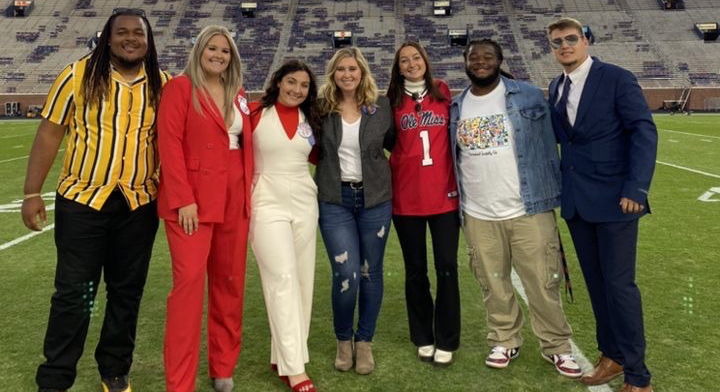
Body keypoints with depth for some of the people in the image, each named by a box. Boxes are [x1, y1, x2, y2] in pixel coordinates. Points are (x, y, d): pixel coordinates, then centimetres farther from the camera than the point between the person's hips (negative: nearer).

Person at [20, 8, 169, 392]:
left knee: (127, 291, 11)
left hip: (139, 205, 2)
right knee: (73, 292, 3)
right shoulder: (79, 75, -4)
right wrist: (32, 193, -4)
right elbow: (49, 133, -2)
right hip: (82, 200, -2)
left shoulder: (162, 84, 3)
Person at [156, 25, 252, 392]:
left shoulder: (238, 95, 16)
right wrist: (183, 199, -17)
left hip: (233, 200, 6)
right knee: (189, 281, -9)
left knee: (230, 282, 9)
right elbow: (170, 145, -10)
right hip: (192, 200, -6)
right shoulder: (179, 88, -2)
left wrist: (248, 194, 8)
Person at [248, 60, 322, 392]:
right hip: (268, 204, -5)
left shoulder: (310, 120, 11)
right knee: (283, 279, -12)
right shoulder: (256, 113, -3)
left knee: (301, 281, 6)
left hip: (305, 204, 5)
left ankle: (283, 356, 20)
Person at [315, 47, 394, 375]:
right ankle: (343, 340, 18)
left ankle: (364, 341, 27)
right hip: (334, 200, -1)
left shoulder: (381, 107, 1)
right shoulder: (321, 108, 0)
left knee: (371, 272, 8)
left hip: (375, 199, 1)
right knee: (346, 274, -8)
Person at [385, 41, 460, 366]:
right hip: (406, 197, 0)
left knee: (447, 267, 0)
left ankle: (446, 341, 14)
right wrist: (388, 170, -4)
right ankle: (423, 338, 24)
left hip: (444, 194, 0)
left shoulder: (443, 93, 5)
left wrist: (460, 180, 4)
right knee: (415, 270, 9)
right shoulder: (393, 101, 4)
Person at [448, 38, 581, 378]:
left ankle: (556, 346, 22)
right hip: (478, 216, 3)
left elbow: (548, 146, 0)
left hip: (529, 210, -3)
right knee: (493, 285, 14)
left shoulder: (529, 96, -2)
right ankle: (504, 341, 32)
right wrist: (453, 205, 10)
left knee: (543, 284, 4)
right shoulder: (455, 107, 7)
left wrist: (555, 195, -3)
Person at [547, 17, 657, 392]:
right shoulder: (556, 87, 11)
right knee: (595, 281, 13)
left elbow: (644, 131, -12)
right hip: (576, 200, 6)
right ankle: (611, 355, 29)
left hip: (613, 198, -6)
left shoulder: (617, 79, -7)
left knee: (619, 283, -2)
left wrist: (636, 188, -21)